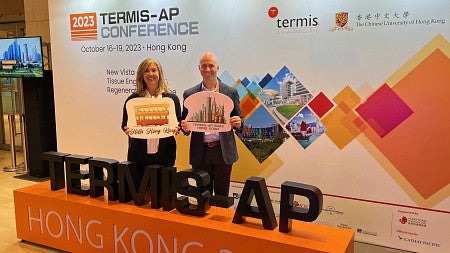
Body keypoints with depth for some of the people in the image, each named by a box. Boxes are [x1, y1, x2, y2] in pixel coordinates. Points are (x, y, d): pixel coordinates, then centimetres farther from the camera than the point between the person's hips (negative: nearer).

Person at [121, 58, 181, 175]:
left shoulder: (172, 98, 7)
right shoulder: (133, 99, 7)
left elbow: (178, 122, 11)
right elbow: (125, 124, 11)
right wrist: (127, 129, -11)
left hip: (164, 153, 0)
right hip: (139, 154, 0)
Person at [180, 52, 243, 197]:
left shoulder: (231, 92, 3)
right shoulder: (189, 94, 5)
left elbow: (238, 121, 8)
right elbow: (185, 121, 10)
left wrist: (238, 123, -15)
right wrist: (184, 127, -14)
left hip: (223, 151, 0)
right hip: (200, 153, 1)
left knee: (222, 196, 9)